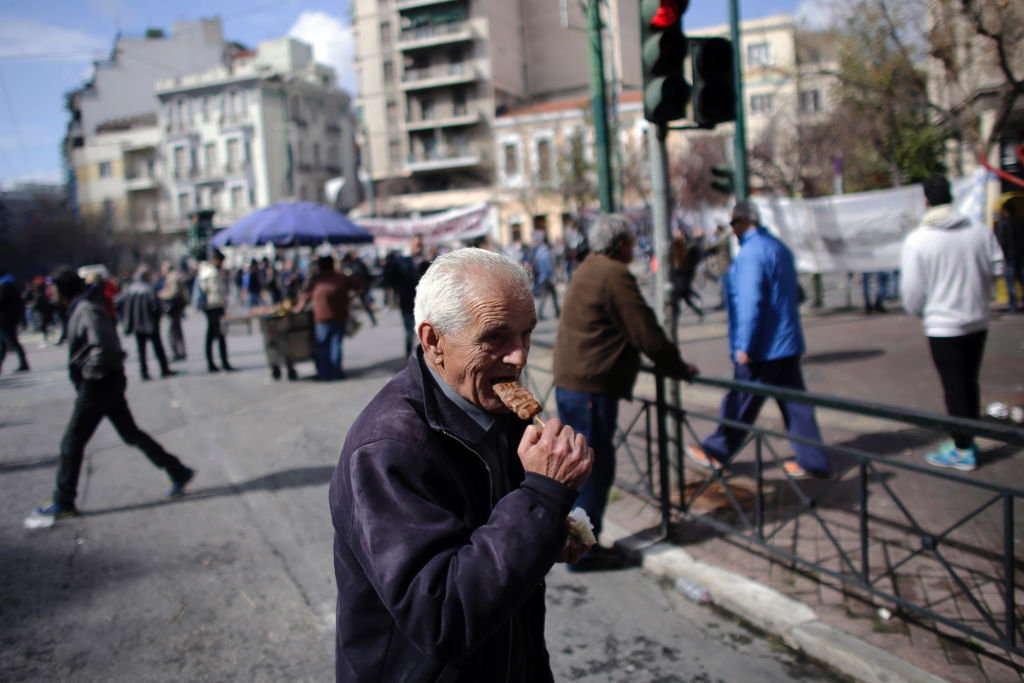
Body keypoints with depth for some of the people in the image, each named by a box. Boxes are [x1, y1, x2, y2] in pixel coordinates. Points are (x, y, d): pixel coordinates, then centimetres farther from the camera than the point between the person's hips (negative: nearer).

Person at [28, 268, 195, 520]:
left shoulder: (87, 311, -18)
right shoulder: (82, 308, 12)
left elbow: (104, 347, -29)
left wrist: (90, 371, -18)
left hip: (98, 384, -10)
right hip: (110, 382, 10)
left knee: (72, 442, 0)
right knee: (131, 433, 13)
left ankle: (63, 502, 10)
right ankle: (178, 471, 15)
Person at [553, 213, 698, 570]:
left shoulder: (586, 270, 17)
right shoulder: (614, 275, -15)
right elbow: (646, 333, -16)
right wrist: (678, 368, -2)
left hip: (568, 381, 10)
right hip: (593, 387, -10)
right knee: (594, 468, -1)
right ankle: (584, 550, 8)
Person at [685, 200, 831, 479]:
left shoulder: (751, 253, -16)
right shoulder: (780, 247, 14)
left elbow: (751, 302, -22)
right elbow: (794, 293, 23)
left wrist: (744, 346, -20)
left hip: (762, 347, -9)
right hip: (788, 342, 9)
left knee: (741, 402, 5)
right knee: (794, 401, 10)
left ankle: (717, 451, 19)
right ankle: (812, 460, 13)